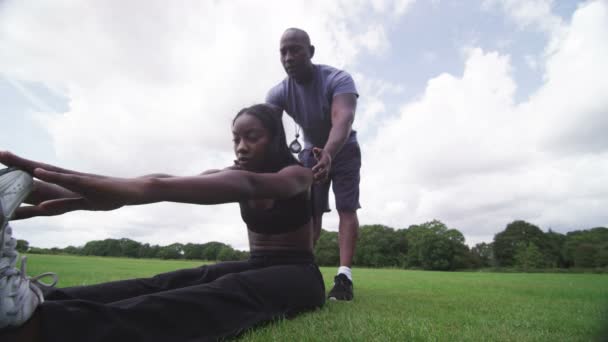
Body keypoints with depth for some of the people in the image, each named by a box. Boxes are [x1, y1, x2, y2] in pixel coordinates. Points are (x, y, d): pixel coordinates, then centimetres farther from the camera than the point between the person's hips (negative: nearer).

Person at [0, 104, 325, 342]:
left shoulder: (297, 175, -14)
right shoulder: (233, 174, 3)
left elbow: (246, 185, -39)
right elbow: (171, 182, -18)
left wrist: (144, 188, -56)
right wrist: (77, 195, -36)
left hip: (296, 274, -6)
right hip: (254, 267, 6)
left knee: (233, 292, -40)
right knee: (169, 283, -25)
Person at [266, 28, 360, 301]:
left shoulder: (337, 79, -30)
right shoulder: (278, 93, -18)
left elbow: (343, 119, -47)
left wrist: (329, 154, -67)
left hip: (343, 150, -3)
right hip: (311, 151, 3)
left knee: (346, 208, -14)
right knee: (309, 211, -1)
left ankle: (344, 275, -17)